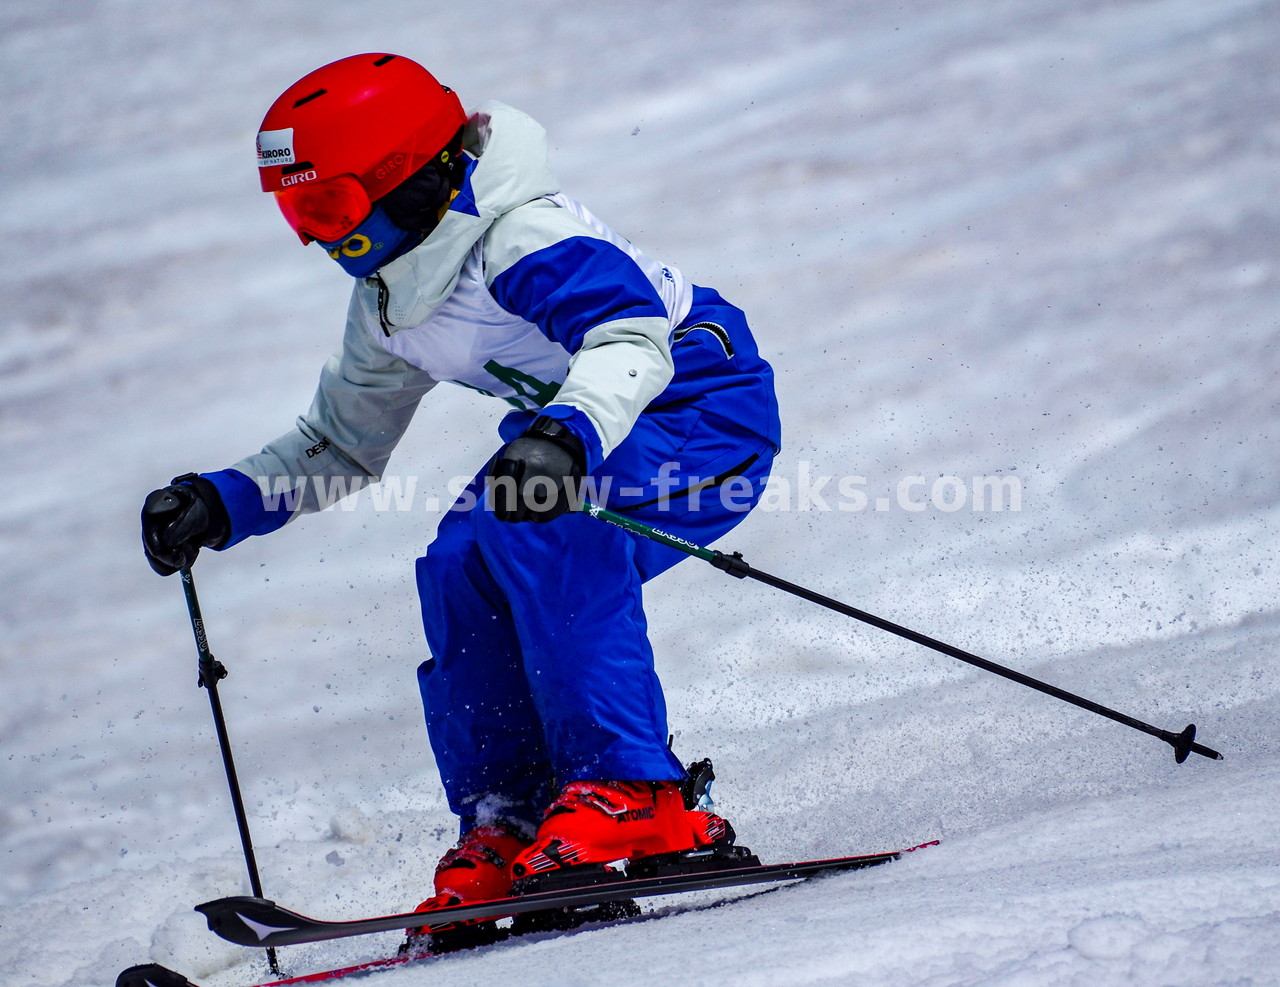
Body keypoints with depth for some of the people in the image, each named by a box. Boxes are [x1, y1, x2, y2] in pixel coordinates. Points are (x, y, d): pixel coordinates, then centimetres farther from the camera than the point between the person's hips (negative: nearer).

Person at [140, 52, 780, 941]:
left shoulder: (520, 237, -25)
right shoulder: (389, 307, 5)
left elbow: (631, 337, -41)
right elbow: (343, 442, 19)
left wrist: (566, 437, -60)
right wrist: (220, 504, 5)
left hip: (704, 411, -9)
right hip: (571, 428, 9)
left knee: (544, 529, -32)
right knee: (461, 569, -12)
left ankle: (632, 793, -30)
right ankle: (506, 825, -8)